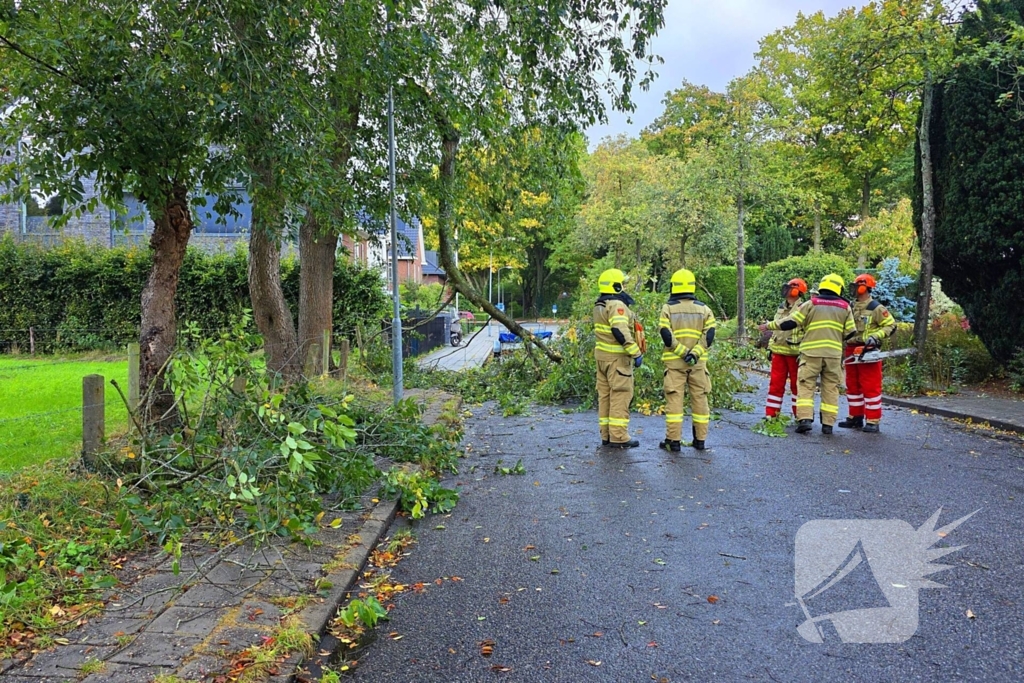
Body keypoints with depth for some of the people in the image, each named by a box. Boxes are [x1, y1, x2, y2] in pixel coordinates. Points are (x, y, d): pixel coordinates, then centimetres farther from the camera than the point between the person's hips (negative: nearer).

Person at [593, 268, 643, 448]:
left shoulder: (599, 305, 14)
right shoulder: (617, 305, -16)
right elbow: (620, 332, -25)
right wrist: (636, 353, -22)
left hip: (602, 355, 10)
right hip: (617, 357, -9)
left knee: (605, 395, 11)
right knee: (620, 395, -5)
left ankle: (606, 435, 17)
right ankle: (618, 437, -4)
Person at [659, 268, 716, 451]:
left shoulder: (668, 308, -1)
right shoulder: (704, 309, 6)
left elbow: (666, 336, -11)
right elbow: (709, 335, -5)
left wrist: (683, 353, -10)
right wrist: (694, 353, -12)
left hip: (674, 362, -2)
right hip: (698, 362, 2)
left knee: (674, 400, 0)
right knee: (699, 399, 9)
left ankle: (673, 441, 0)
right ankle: (700, 440, 15)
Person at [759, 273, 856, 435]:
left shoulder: (811, 304, 1)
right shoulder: (845, 307, 8)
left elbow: (790, 323, -2)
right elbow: (850, 333, 8)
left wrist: (768, 325, 8)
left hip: (811, 352, -2)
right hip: (834, 354, 2)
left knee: (806, 385, 0)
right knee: (831, 388, 9)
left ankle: (804, 419, -13)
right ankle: (828, 423, 8)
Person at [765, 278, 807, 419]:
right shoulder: (781, 308, 15)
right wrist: (771, 347, 18)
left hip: (795, 353, -6)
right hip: (779, 351, 6)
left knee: (797, 385, 4)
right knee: (775, 383, 5)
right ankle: (770, 414, 9)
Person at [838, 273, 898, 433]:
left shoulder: (876, 308, -7)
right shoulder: (851, 307, 13)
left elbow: (891, 326, -8)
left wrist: (875, 336, -20)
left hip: (868, 352, -8)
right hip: (851, 350, 8)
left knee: (870, 387, -5)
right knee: (852, 385, 11)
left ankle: (873, 421, -2)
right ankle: (855, 417, 19)